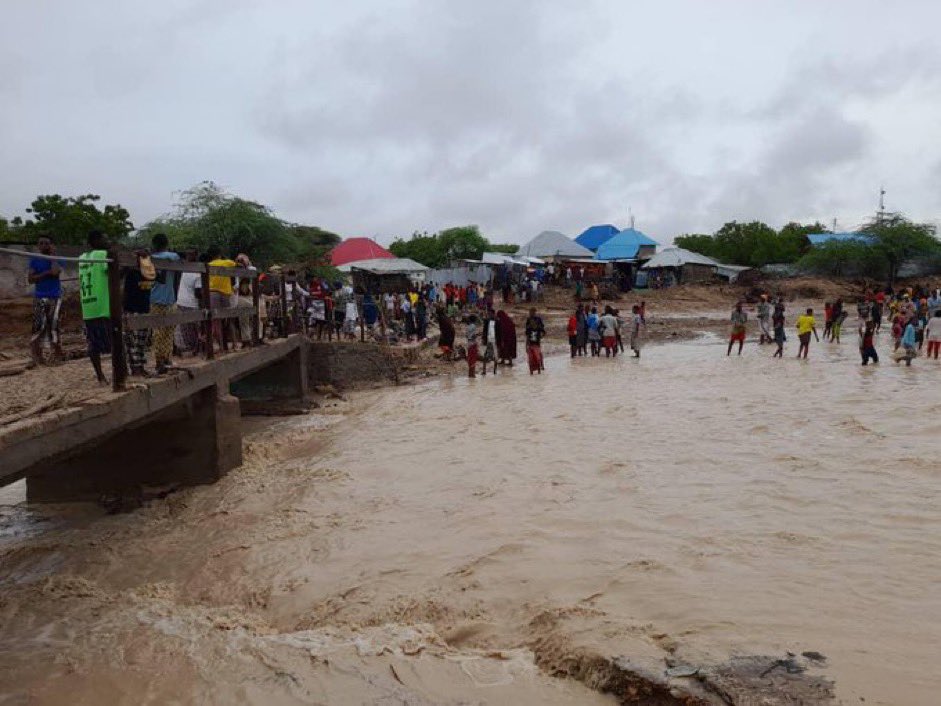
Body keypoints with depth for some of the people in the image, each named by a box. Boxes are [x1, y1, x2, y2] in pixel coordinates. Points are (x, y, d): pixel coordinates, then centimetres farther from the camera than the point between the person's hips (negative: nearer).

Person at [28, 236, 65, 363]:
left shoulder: (57, 259, 2)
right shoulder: (34, 260, 8)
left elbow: (55, 272, -19)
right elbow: (31, 279, -1)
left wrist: (52, 255, -9)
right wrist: (46, 273, -12)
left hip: (55, 298, -2)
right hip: (39, 298, 2)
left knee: (53, 325, -2)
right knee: (38, 326, -4)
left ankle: (57, 354, 6)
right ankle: (37, 356, 0)